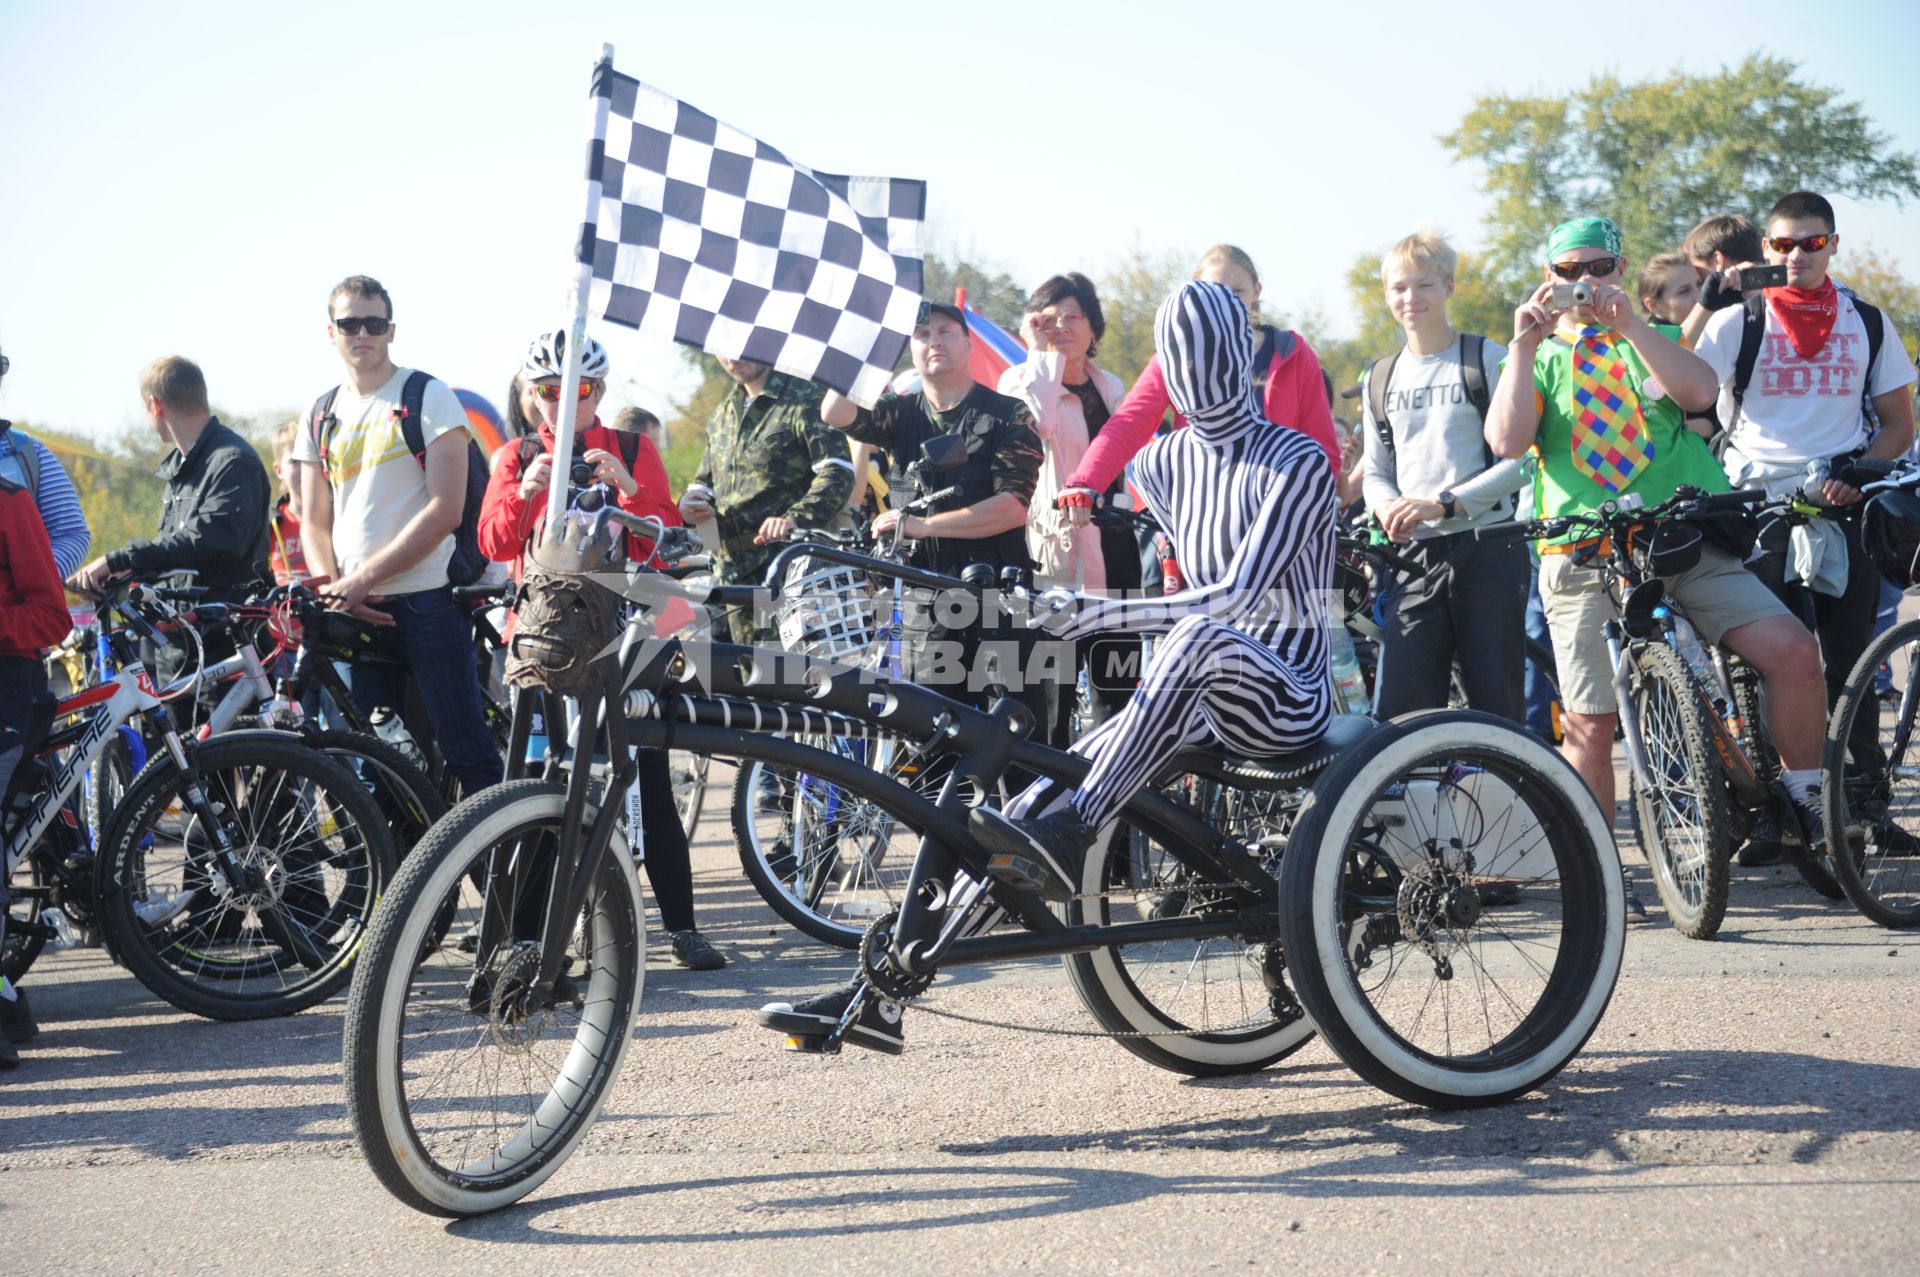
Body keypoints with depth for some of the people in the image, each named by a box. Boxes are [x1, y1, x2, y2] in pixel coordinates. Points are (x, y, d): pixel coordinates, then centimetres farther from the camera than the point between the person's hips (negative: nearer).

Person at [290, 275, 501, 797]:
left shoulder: (428, 397, -2)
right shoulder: (320, 418, 15)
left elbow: (445, 511, -11)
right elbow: (315, 524, 14)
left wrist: (364, 578, -14)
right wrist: (333, 588, -7)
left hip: (428, 602, -5)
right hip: (358, 614, 5)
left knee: (467, 752, -7)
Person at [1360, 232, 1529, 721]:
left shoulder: (1489, 359, 0)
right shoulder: (1380, 378, 16)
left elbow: (1520, 460, -7)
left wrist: (1444, 502, -17)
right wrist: (1386, 507, -5)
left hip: (1488, 551, -4)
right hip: (1417, 554, 4)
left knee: (1497, 707, 0)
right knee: (1397, 711, -7)